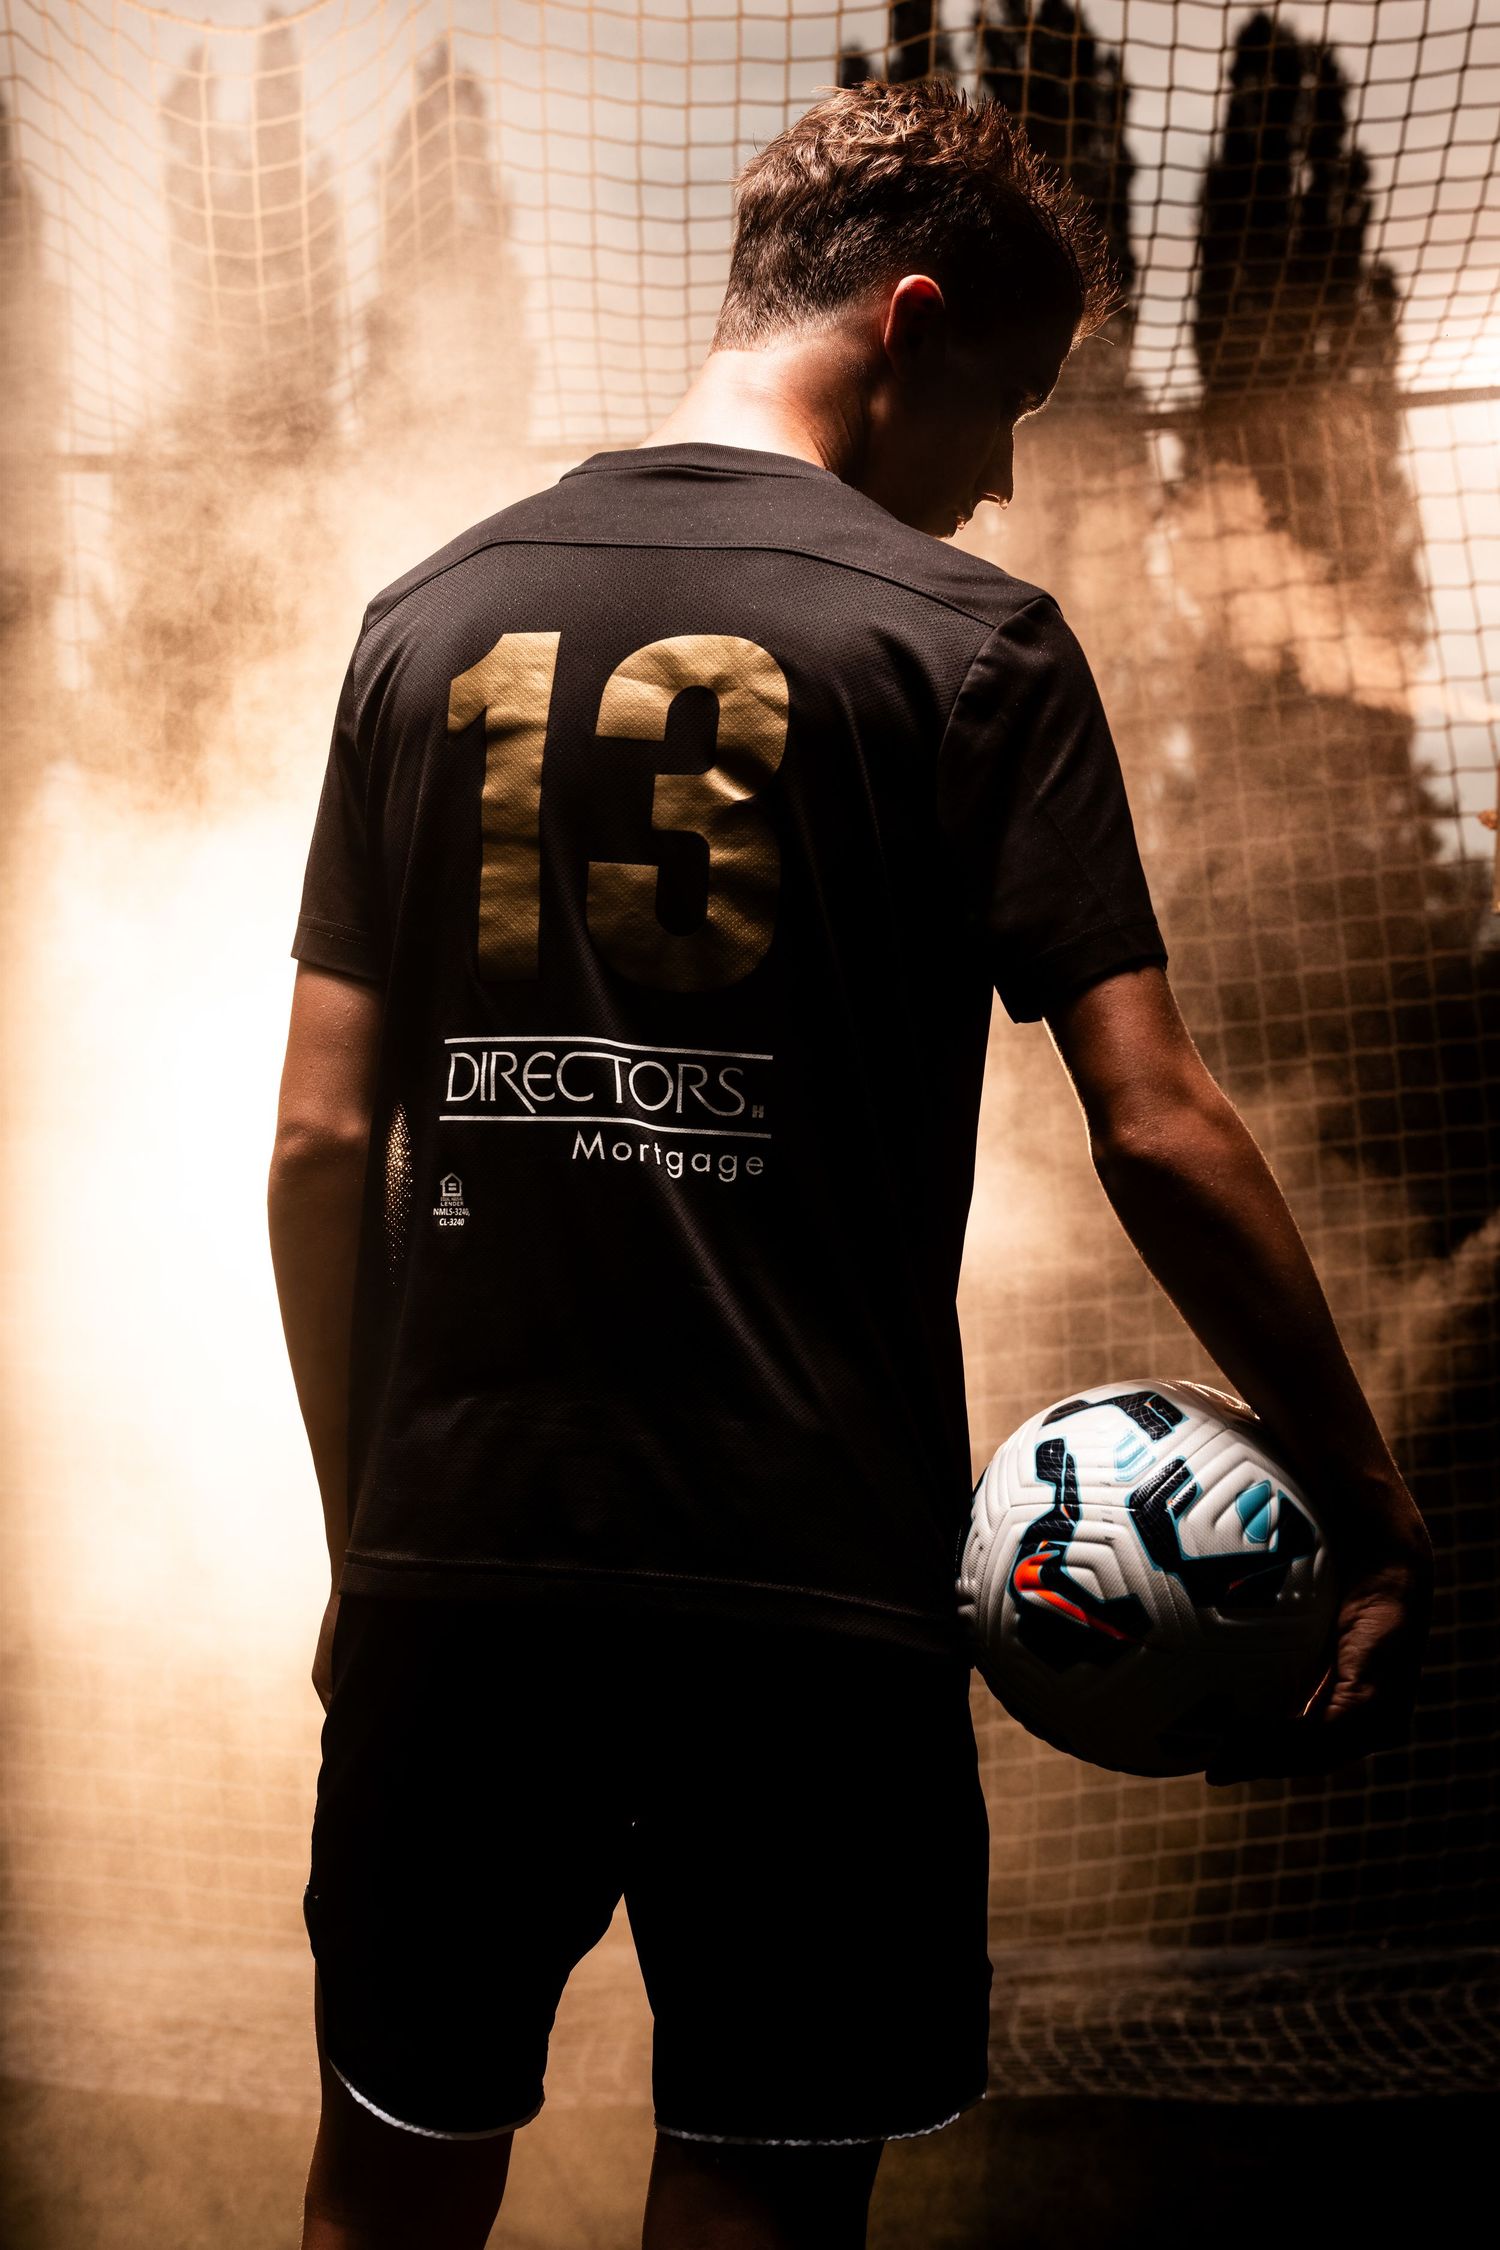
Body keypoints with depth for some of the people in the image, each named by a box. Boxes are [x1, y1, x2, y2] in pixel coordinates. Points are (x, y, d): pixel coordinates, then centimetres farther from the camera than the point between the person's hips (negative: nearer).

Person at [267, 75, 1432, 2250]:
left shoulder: (430, 620, 7)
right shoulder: (967, 639, -4)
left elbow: (323, 1139, 7)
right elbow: (1159, 1128, -10)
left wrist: (366, 1538, 15)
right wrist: (1376, 1518, -1)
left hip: (454, 1568, 4)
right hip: (812, 1587, -3)